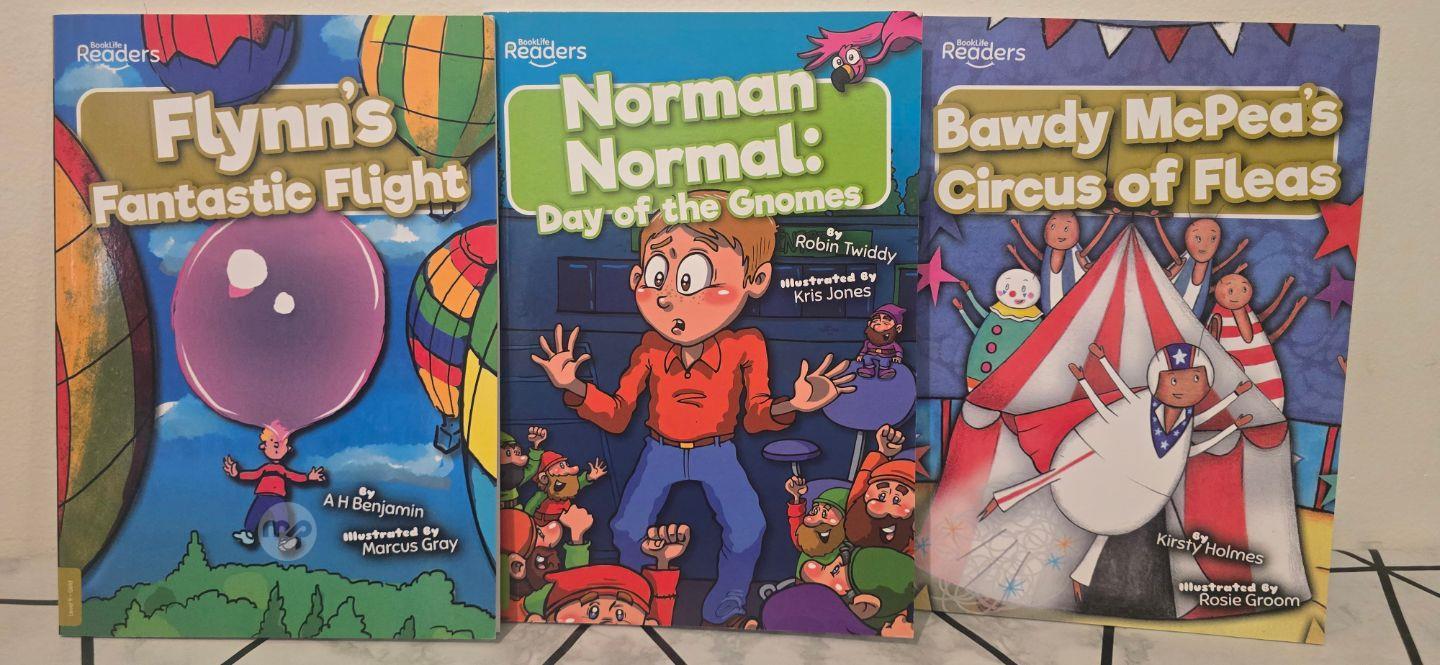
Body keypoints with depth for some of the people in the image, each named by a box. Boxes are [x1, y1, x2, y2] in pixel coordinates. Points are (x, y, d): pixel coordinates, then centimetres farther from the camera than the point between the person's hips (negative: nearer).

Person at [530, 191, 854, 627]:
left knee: (746, 529, -20)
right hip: (660, 452, 1)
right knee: (628, 528, -16)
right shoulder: (650, 350, -8)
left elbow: (755, 415, -6)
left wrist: (792, 404, -26)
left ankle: (725, 610, 9)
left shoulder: (745, 346, -12)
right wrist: (575, 387, -17)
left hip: (718, 453, -1)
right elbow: (616, 415, -1)